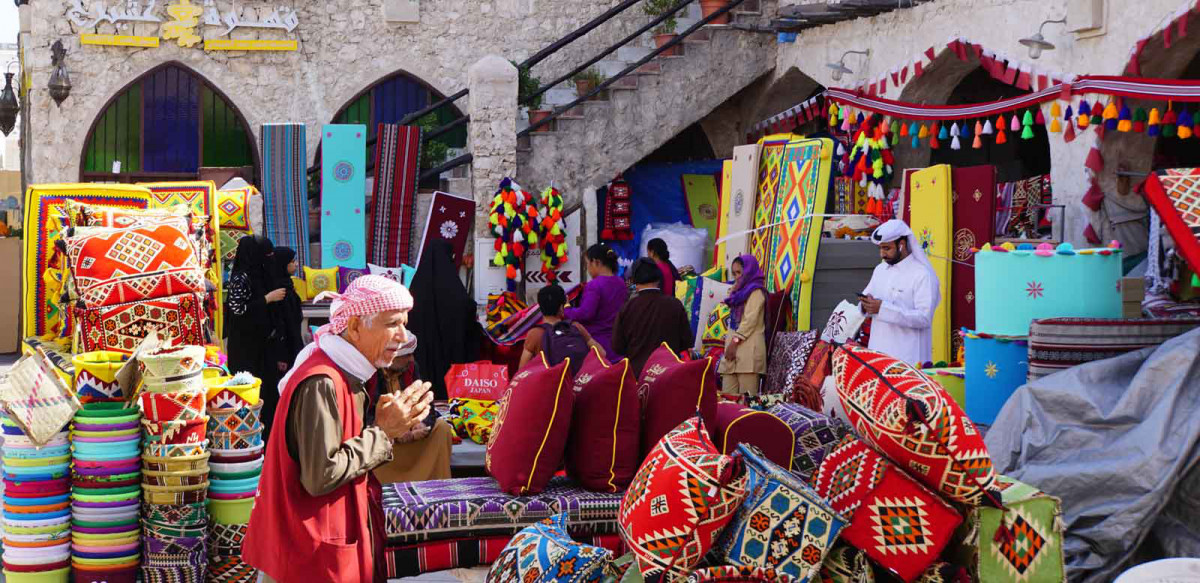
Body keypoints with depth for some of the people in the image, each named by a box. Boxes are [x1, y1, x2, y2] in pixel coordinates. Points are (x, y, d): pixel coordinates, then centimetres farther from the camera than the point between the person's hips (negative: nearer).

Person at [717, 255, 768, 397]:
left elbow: (750, 320, -13)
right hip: (734, 347, 8)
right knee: (728, 395, 0)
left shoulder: (756, 292, -2)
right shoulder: (740, 291, 24)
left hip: (748, 346, -8)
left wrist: (735, 341, -15)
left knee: (746, 395, -13)